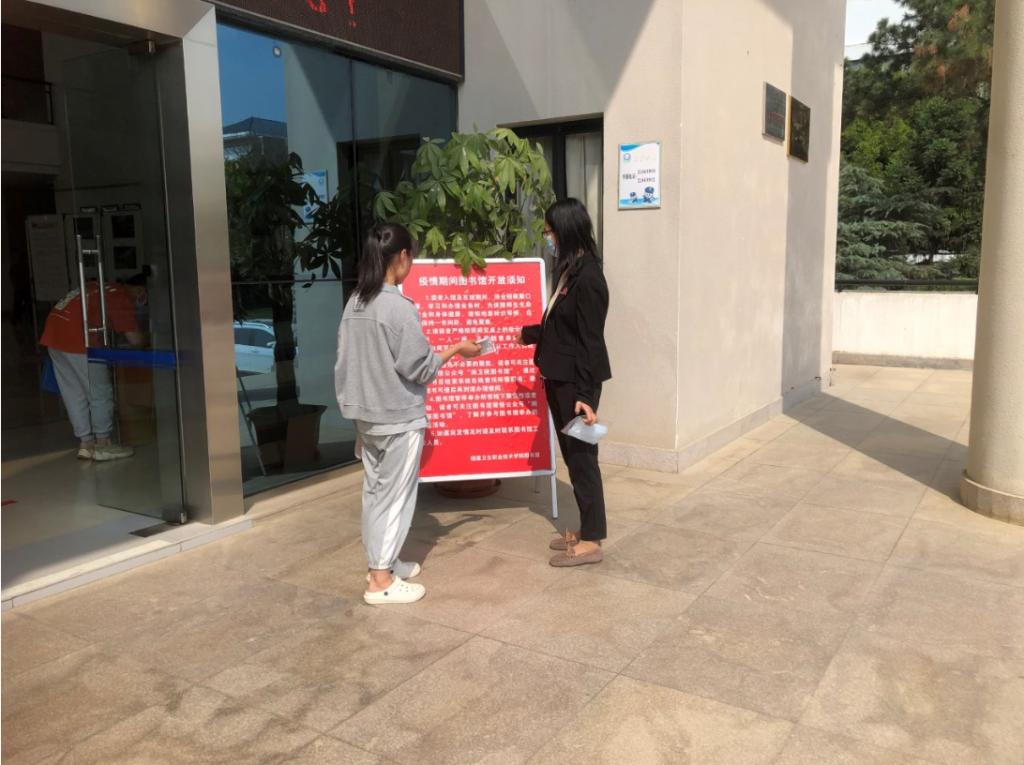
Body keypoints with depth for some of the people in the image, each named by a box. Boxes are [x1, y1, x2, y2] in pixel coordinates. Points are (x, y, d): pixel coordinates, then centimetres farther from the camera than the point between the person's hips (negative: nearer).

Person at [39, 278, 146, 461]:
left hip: (53, 331, 9)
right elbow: (135, 339, -7)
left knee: (74, 395, 14)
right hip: (77, 338, -9)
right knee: (100, 393, 3)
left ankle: (86, 443, 20)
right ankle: (103, 445, 10)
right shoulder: (123, 298, -5)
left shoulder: (107, 288, 20)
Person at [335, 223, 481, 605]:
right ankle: (381, 581, 9)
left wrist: (360, 402, 19)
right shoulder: (399, 307, -20)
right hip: (399, 417, -8)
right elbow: (419, 368, -17)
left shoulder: (355, 304, 4)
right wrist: (456, 349, -3)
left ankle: (380, 563, 29)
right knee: (395, 494, 2)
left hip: (366, 414, 8)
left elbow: (347, 361, 9)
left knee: (375, 489, 16)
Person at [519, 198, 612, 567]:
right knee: (572, 456, 15)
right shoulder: (567, 271, 11)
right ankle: (586, 529, 26)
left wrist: (584, 394, -23)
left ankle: (592, 541, 11)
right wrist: (528, 334, 37)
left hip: (577, 382, -9)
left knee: (582, 456, -1)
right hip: (560, 379, 9)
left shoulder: (588, 277, -17)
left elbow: (591, 340, -20)